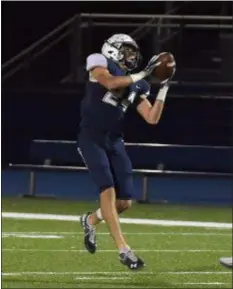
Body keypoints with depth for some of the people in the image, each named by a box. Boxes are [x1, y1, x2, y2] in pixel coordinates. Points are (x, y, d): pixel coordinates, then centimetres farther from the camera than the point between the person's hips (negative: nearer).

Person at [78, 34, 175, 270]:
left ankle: (90, 220, 31)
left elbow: (152, 118, 9)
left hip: (114, 141, 6)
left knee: (125, 201, 1)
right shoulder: (99, 63, -2)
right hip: (91, 138, -6)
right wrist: (142, 74, -18)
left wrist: (164, 87, 4)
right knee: (108, 190, -19)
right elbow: (111, 83, -23)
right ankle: (123, 249, -20)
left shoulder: (135, 86, 14)